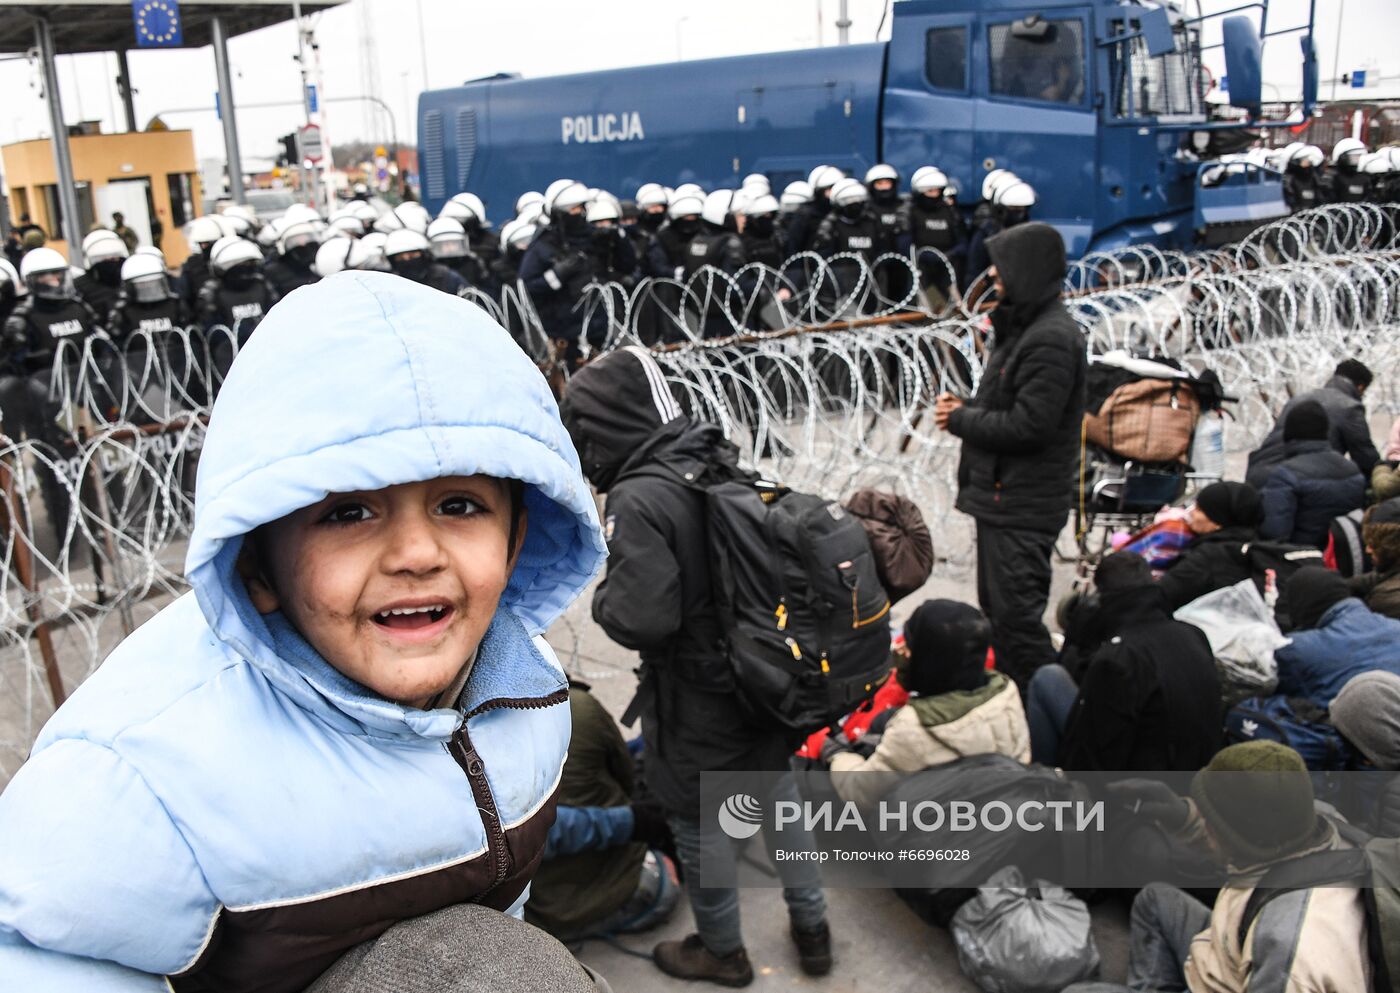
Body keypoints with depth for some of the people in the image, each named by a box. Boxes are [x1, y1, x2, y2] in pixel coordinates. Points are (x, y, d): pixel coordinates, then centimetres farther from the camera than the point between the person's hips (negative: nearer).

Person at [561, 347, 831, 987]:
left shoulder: (636, 498, -26)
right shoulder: (721, 465, -4)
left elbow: (643, 619, -30)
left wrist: (604, 599, -11)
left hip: (697, 700, -7)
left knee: (696, 821, 16)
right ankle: (812, 929, 41)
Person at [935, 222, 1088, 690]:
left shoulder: (1050, 339, -20)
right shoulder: (1025, 327, 14)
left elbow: (1028, 425, -25)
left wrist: (961, 419, -12)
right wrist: (965, 407, 3)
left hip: (1022, 506, -11)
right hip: (1003, 497, 11)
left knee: (1016, 615, -7)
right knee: (997, 604, 21)